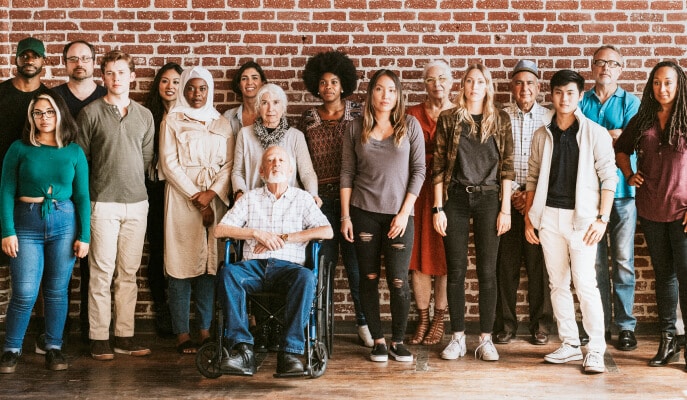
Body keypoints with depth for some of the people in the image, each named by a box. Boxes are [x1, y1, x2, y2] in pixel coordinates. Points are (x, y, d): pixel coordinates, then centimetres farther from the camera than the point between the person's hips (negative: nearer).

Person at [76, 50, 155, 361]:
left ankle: (125, 336, 13)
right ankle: (99, 338, 4)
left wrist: (132, 181, 6)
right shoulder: (90, 113, 0)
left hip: (137, 203, 4)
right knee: (102, 272, -3)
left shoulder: (144, 116, 11)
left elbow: (147, 157, 14)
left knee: (129, 273, 7)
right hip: (103, 204, -3)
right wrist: (103, 183, 1)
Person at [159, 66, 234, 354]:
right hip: (182, 197, -3)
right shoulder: (172, 121, 5)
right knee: (181, 264, -4)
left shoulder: (221, 123, 14)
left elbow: (228, 163, 6)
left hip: (215, 198, 3)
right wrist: (195, 196, -10)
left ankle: (206, 329, 9)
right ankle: (182, 333, -1)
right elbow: (169, 163, -3)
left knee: (210, 263, 2)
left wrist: (212, 194, -10)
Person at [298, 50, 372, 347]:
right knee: (323, 260, 2)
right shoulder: (308, 119, 9)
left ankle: (363, 322, 10)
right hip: (320, 197, 2)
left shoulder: (358, 114, 3)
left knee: (354, 260, -1)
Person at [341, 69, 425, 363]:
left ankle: (398, 340, 13)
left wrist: (405, 212, -6)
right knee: (369, 278, 4)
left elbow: (419, 171, 0)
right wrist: (345, 216, 0)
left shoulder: (410, 126, 2)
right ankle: (377, 340, 15)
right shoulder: (355, 128, 4)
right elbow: (347, 173, 6)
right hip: (363, 213, 1)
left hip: (399, 214, -1)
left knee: (398, 281, -3)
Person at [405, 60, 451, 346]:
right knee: (417, 258, 3)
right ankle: (423, 320, 16)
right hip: (418, 191, 2)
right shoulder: (412, 114, 8)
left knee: (443, 257, 2)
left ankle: (439, 320, 15)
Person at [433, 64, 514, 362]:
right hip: (455, 198, 0)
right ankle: (458, 337, 12)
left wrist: (505, 208, -2)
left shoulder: (500, 120, 6)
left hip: (488, 198, 0)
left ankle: (485, 339, 9)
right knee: (456, 269, 3)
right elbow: (438, 166, 2)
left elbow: (506, 167, 4)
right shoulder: (448, 119, 4)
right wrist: (438, 208, -3)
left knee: (487, 270, 1)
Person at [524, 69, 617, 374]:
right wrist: (528, 217, 8)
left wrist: (602, 218, -10)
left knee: (586, 284, -9)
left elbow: (608, 177, -4)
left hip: (582, 217, -4)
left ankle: (596, 350, -2)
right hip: (549, 216, 4)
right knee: (558, 284, 8)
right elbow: (533, 177, 13)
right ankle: (569, 344, 18)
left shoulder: (595, 133, -2)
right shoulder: (542, 135, 9)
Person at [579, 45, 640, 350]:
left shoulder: (630, 102, 8)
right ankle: (599, 324, 10)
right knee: (594, 262, 2)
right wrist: (611, 135, -8)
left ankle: (625, 325, 5)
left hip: (622, 191, -1)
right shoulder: (581, 102, 13)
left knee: (623, 261, -2)